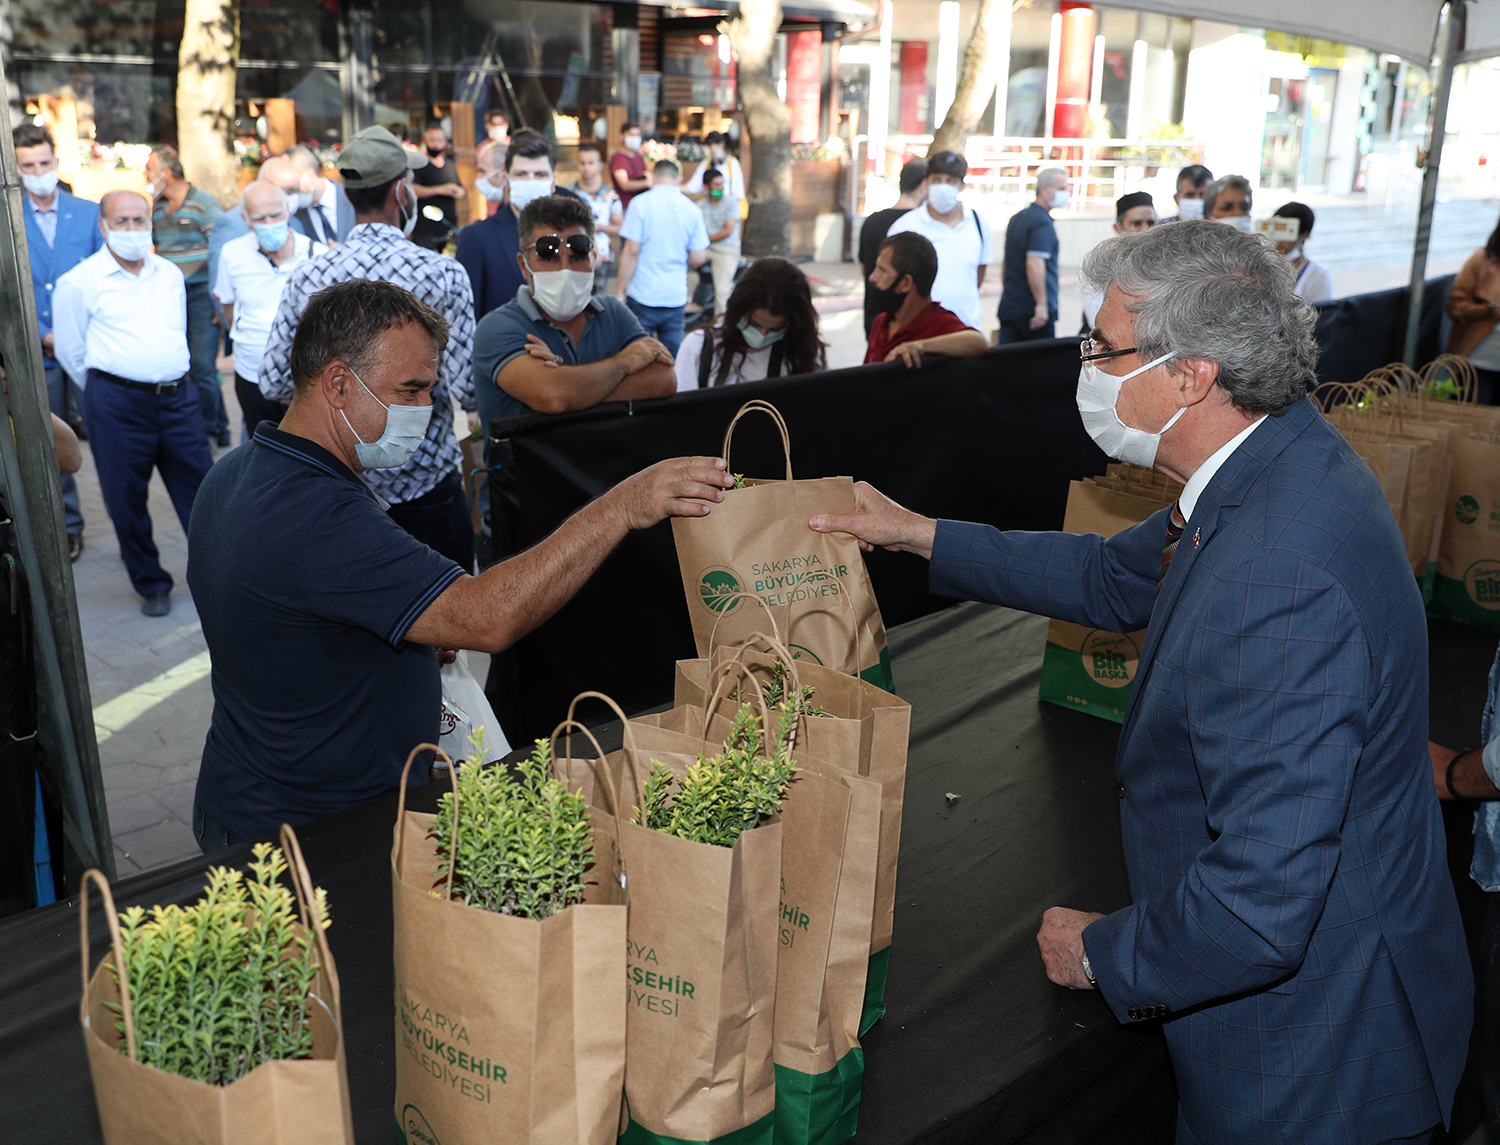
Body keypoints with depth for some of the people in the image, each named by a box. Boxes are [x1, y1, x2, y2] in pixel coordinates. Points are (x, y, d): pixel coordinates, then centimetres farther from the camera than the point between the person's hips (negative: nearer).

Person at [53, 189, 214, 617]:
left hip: (179, 397, 3)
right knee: (126, 500, 5)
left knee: (200, 489, 4)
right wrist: (107, 390, 12)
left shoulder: (170, 274, 11)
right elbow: (70, 351, 5)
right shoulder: (78, 283, -2)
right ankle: (151, 585, 20)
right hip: (116, 404, -3)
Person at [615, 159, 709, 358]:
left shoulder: (640, 203, -5)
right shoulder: (692, 209, 4)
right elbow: (698, 258, 5)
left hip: (643, 295, -3)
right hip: (676, 296, 3)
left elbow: (632, 251, -9)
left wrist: (619, 291, -4)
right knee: (672, 356, 9)